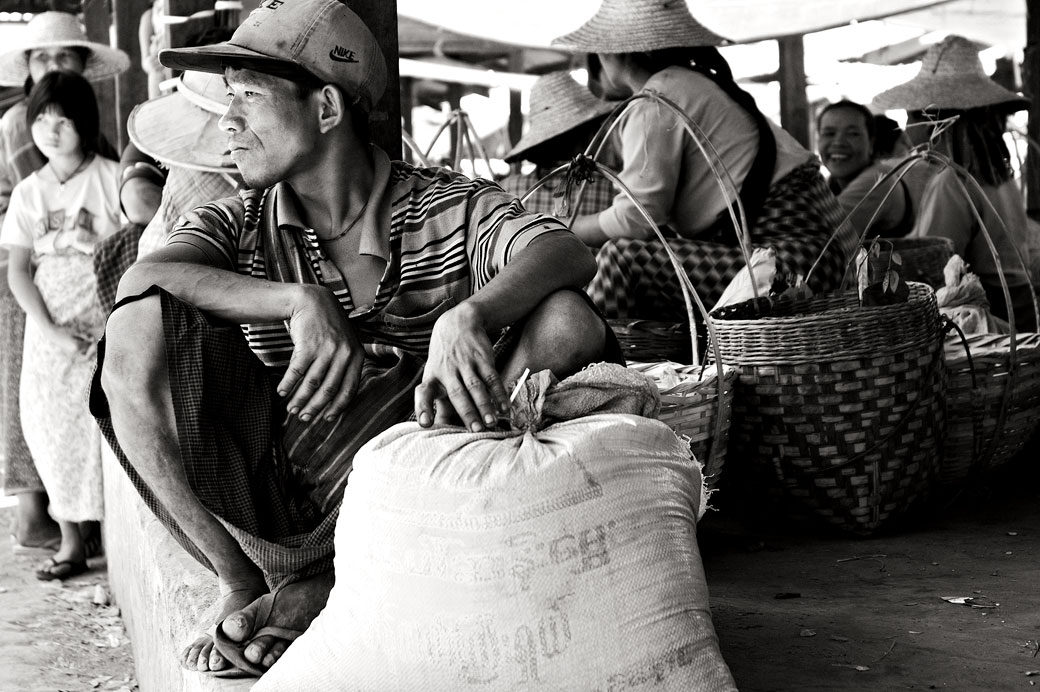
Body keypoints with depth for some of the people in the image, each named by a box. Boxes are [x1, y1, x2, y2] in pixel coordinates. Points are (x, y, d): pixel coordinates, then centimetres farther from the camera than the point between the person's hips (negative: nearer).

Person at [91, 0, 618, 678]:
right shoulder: (234, 224, 6)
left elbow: (566, 252, -18)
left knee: (568, 320, -21)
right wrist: (300, 302, -30)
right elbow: (144, 278, -16)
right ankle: (241, 583, -10)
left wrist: (466, 316, -39)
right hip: (266, 505, 1)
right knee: (140, 327, -18)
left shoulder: (450, 208, 1)